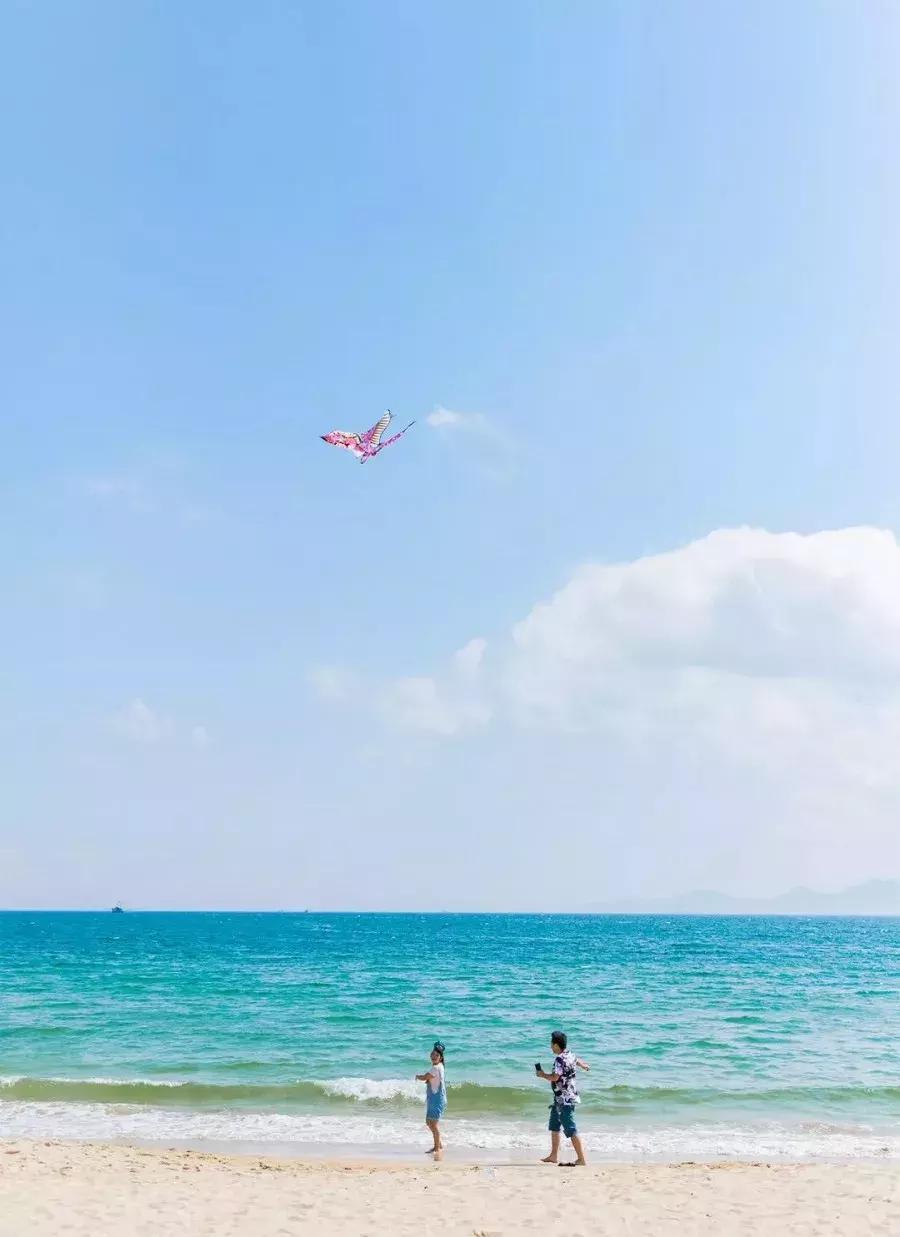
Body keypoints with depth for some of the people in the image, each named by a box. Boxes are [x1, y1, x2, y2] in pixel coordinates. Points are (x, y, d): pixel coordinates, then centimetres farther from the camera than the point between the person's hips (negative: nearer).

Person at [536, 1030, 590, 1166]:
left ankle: (581, 1159, -8)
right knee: (554, 1127, 20)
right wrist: (586, 1066, 45)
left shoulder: (560, 1060, -21)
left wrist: (542, 1075, -10)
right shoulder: (570, 1055, 8)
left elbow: (555, 1078, -27)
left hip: (565, 1100, -10)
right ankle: (554, 1156, 28)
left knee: (571, 1130, -9)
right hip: (560, 1099, 10)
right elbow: (578, 1061, 27)